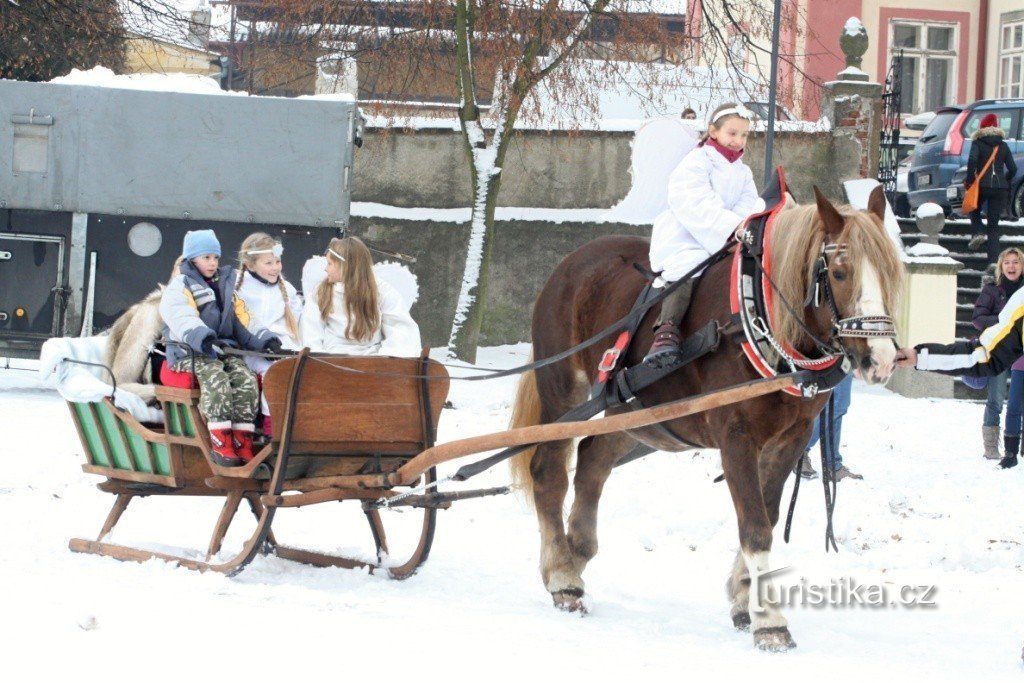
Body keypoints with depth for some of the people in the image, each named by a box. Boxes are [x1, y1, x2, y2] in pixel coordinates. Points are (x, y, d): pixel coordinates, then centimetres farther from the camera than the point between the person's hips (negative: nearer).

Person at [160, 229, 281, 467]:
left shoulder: (225, 286, 25)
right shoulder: (180, 287, 4)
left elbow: (242, 320, 20)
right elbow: (180, 317, -16)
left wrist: (262, 338, 1)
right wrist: (199, 336, -35)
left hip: (225, 348, 6)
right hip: (191, 352, -6)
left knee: (246, 380, -22)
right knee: (216, 378, -34)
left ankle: (242, 441, -21)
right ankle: (220, 443, -34)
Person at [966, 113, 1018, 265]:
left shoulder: (978, 143, 1)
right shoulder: (1003, 146, 11)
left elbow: (972, 160, -17)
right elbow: (1013, 168, 7)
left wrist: (969, 179, -7)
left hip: (982, 185, -2)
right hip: (1000, 187, 2)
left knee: (974, 210, 27)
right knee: (994, 224, 6)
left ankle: (978, 232, -3)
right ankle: (993, 260, -5)